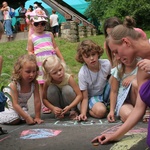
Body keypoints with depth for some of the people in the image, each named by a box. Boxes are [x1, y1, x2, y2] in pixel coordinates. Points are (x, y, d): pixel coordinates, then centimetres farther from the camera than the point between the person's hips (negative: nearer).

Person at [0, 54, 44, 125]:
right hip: (9, 105, -4)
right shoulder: (14, 85, -32)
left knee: (23, 118, -22)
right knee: (14, 120, -26)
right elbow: (15, 104, -33)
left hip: (21, 106, 4)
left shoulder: (35, 83, -22)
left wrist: (37, 117, -18)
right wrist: (27, 117, -37)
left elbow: (37, 101, -17)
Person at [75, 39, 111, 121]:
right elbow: (85, 97, -20)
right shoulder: (82, 74, -23)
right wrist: (83, 113, -32)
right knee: (100, 111, -35)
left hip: (105, 93, 4)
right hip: (93, 96, -4)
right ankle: (89, 109, -1)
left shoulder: (106, 64, -18)